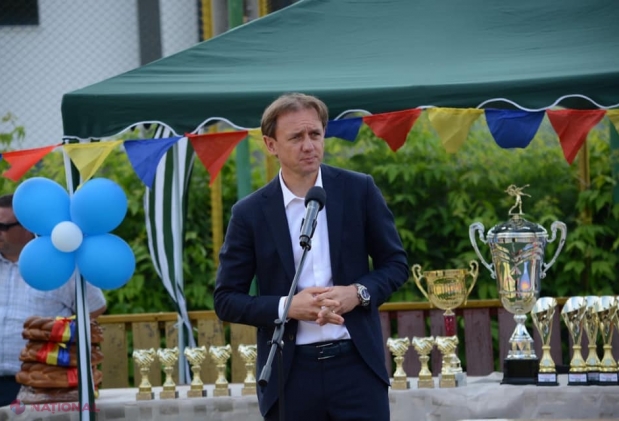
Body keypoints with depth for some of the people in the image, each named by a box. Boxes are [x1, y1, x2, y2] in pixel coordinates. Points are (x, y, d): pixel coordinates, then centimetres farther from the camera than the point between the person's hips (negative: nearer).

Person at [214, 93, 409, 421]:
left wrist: (357, 293, -10)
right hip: (289, 374, 0)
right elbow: (226, 299, 3)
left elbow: (395, 263, 10)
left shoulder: (359, 191, 3)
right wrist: (288, 307, -13)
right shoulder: (250, 213, 0)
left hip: (357, 365, 0)